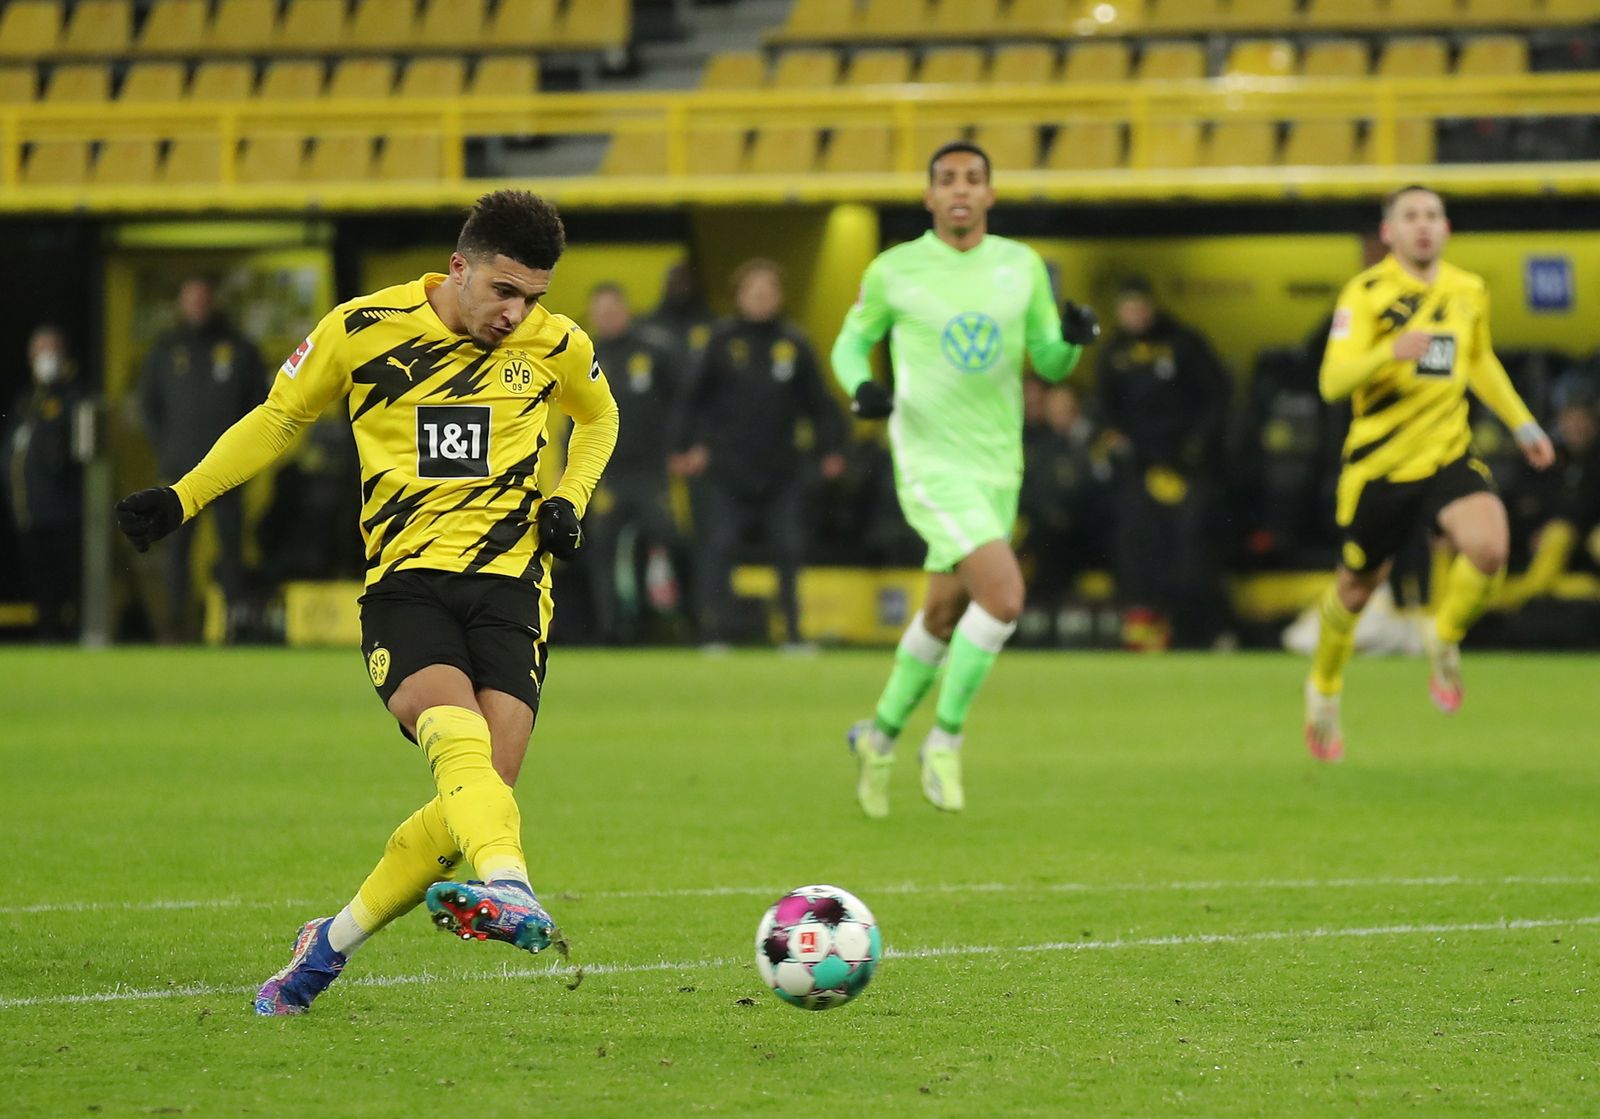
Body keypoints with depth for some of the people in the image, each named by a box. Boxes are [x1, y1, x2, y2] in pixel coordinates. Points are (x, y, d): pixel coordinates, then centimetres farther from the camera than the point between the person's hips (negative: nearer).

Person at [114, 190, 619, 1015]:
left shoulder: (556, 345, 6)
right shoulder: (364, 329, 0)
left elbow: (598, 416, 28)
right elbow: (280, 416, 16)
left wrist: (570, 498, 9)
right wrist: (182, 498, 8)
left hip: (510, 587, 2)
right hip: (405, 584, -2)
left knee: (483, 790, -12)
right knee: (459, 744, -30)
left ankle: (332, 943, 7)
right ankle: (507, 887, -57)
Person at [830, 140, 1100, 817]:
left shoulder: (1022, 266, 5)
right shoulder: (893, 271, -3)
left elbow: (1050, 364, 10)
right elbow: (852, 340, 10)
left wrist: (1072, 339, -13)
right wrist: (862, 387, -11)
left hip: (999, 465, 5)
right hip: (930, 461, -5)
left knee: (944, 615, 15)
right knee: (1004, 595, -21)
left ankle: (881, 735, 37)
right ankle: (945, 740, -5)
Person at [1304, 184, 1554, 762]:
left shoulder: (1469, 291, 5)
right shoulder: (1366, 293, -12)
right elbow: (1332, 380, -22)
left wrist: (1524, 424, 22)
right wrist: (1391, 352, -39)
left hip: (1448, 455, 3)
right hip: (1378, 464, -3)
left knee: (1489, 546, -25)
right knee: (1356, 589, 10)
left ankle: (1444, 639, 5)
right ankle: (1324, 689, 40)